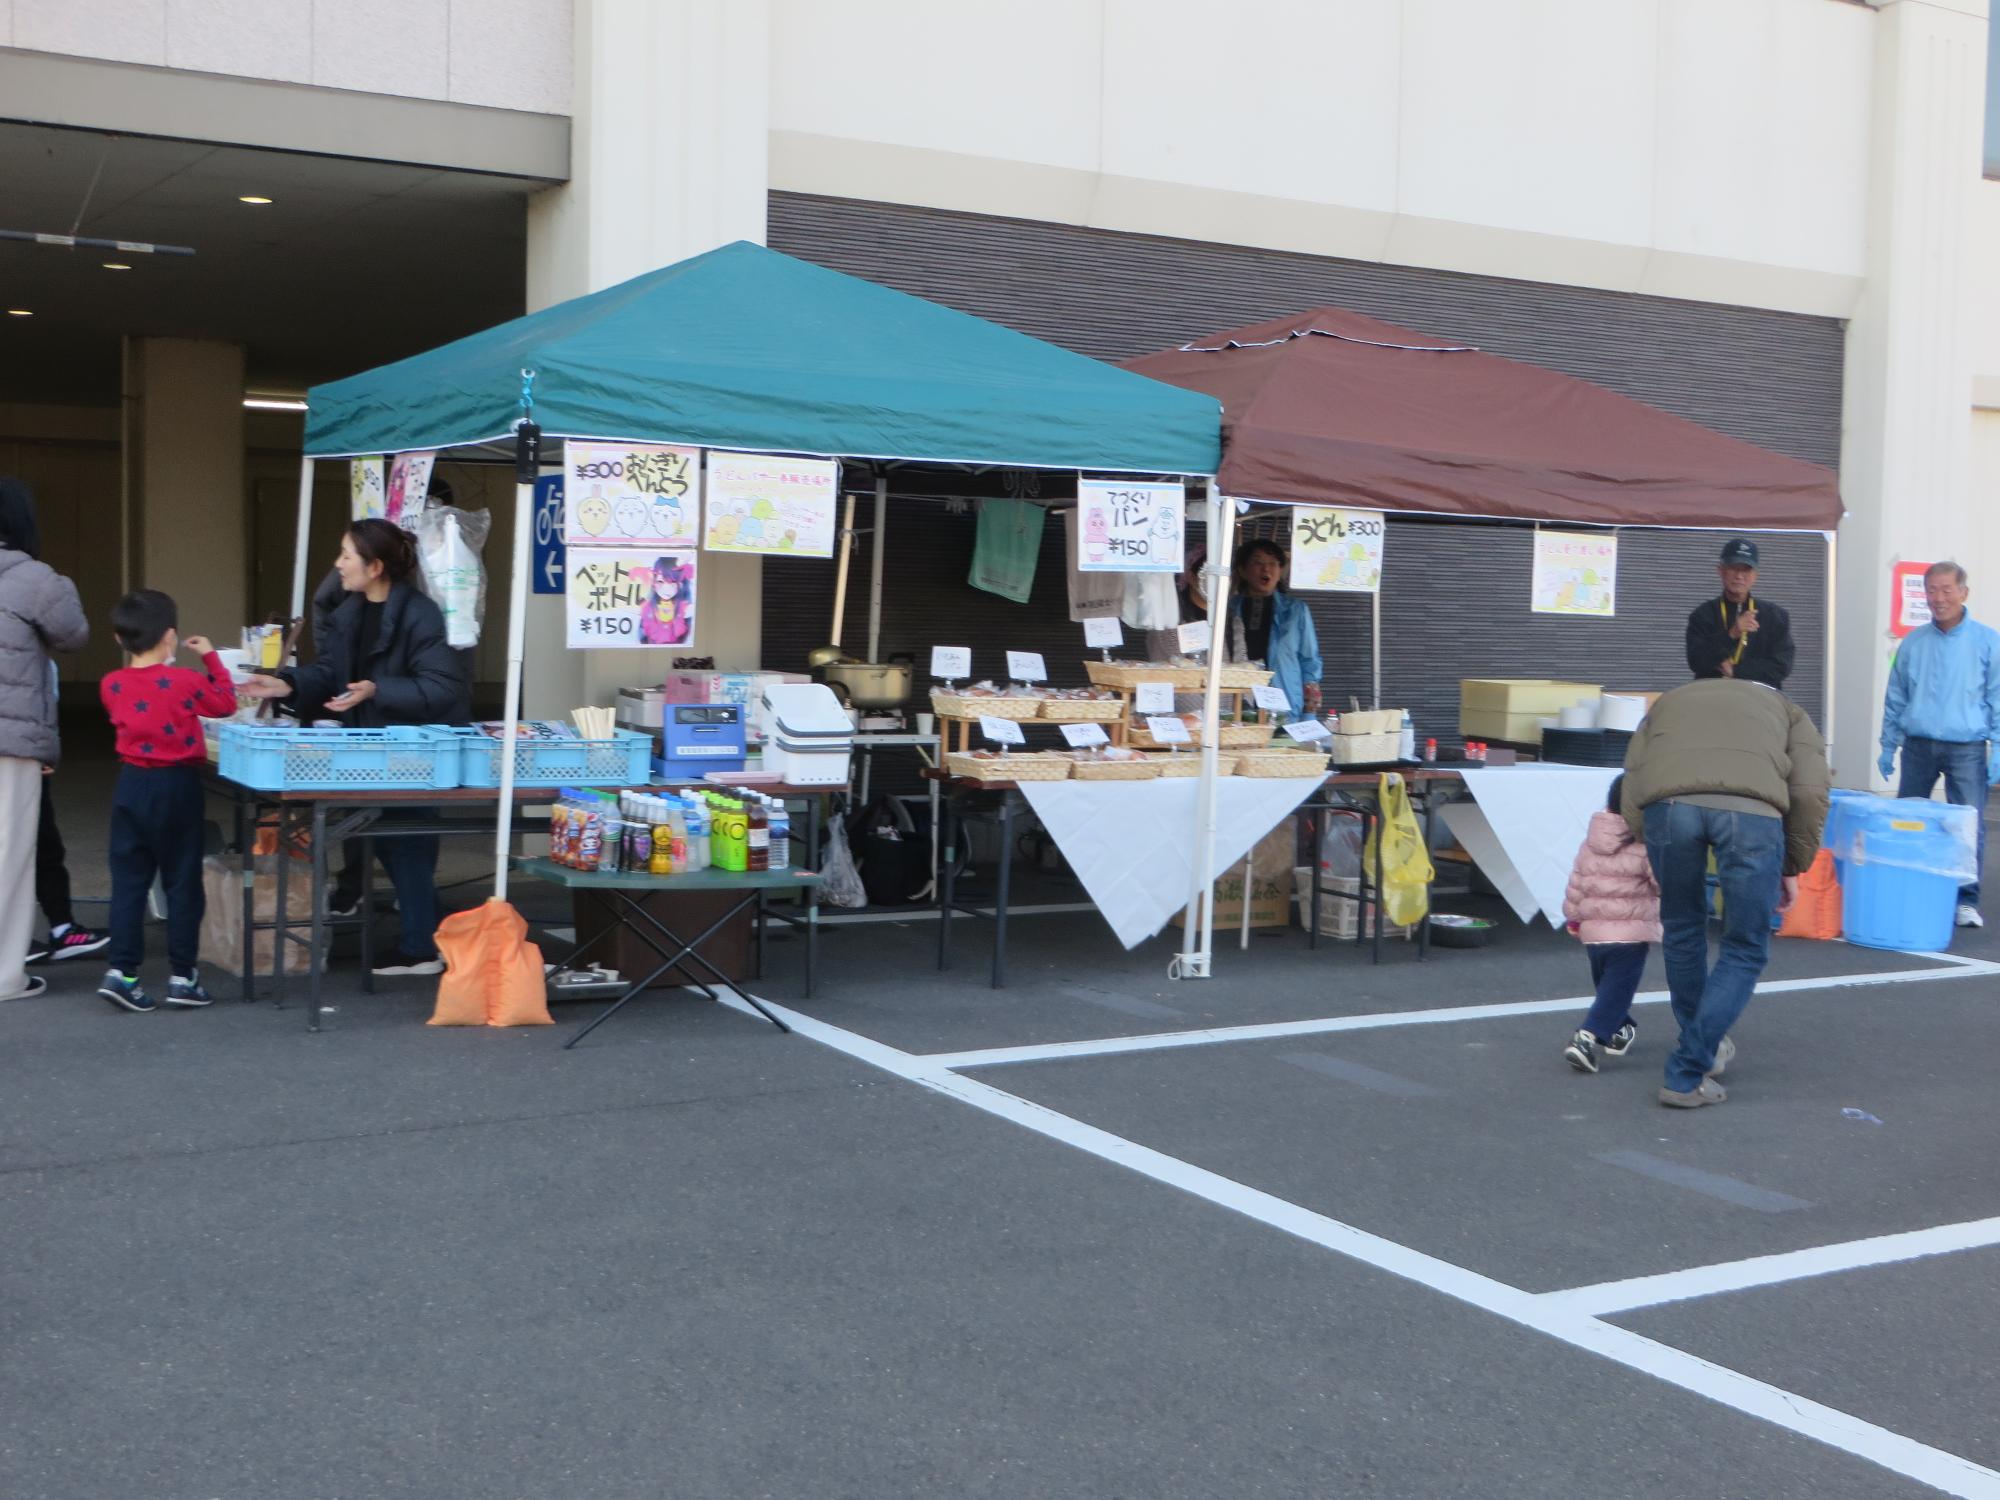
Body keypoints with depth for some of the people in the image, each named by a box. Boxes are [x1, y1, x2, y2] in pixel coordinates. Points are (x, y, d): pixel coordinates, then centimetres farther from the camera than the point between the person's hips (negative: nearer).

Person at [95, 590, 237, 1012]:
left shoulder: (111, 685, 0)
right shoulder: (185, 681, -12)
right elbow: (226, 703, 4)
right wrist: (211, 657, 12)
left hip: (131, 786, 4)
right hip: (177, 787, -4)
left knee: (128, 881, 7)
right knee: (182, 883, 4)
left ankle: (122, 971, 1)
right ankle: (182, 976, 6)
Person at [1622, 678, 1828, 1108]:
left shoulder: (1668, 703, 41)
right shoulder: (1784, 708, 38)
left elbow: (1632, 787, 24)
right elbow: (1811, 792, 18)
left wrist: (1649, 845, 29)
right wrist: (1794, 867, 25)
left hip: (1667, 803, 2)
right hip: (1751, 809, -1)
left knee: (1682, 931, 26)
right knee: (1745, 949, 16)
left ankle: (1701, 1045, 42)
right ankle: (1687, 1075, 11)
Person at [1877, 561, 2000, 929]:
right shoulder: (1913, 643, 6)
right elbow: (1895, 698, 13)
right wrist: (1888, 745, 11)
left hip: (1966, 749, -3)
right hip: (1918, 745, 3)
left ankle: (1967, 899, 1)